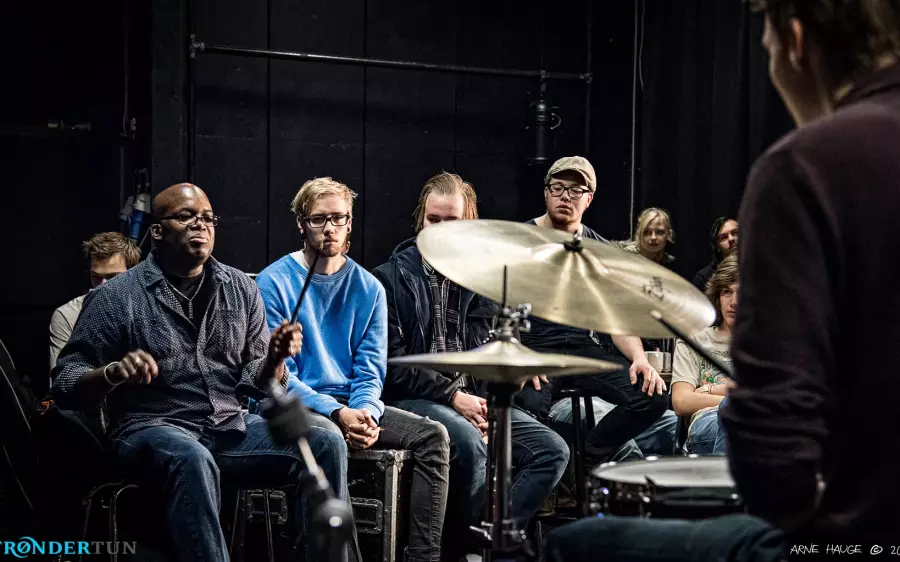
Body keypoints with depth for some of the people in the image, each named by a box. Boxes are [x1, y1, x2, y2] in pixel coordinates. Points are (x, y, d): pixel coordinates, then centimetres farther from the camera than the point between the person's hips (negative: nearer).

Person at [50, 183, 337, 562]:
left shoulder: (241, 289, 10)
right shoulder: (117, 297, -2)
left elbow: (258, 383, 10)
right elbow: (65, 385, -4)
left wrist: (275, 357, -14)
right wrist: (113, 373, -25)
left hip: (231, 428, 4)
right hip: (152, 430, -4)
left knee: (323, 441, -19)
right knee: (193, 459, -38)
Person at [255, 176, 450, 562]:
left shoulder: (368, 288, 9)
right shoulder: (274, 282, -5)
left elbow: (371, 369, 6)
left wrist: (366, 411, -17)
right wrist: (337, 413, -22)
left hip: (352, 404, 5)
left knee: (432, 436, -15)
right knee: (330, 440, -38)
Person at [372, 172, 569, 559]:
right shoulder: (392, 277, -1)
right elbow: (393, 365, -7)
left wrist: (485, 402, -6)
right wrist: (453, 398, -14)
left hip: (472, 396, 6)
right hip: (413, 399, -5)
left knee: (552, 450, -14)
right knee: (469, 443, -36)